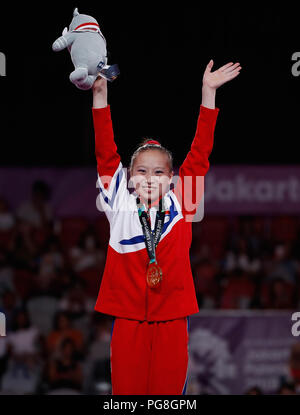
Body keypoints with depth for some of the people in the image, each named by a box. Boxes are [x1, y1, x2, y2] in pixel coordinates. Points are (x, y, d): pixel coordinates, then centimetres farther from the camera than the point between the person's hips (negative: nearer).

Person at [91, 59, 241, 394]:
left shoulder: (180, 204, 5)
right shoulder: (120, 205, 3)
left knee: (170, 387, 4)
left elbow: (199, 153, 3)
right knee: (127, 387, 2)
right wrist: (100, 96, -5)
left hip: (172, 317, 1)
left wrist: (208, 93, 0)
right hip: (127, 316, -1)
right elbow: (106, 153, 1)